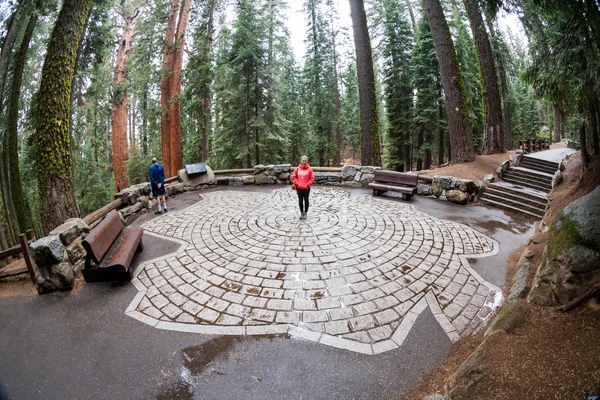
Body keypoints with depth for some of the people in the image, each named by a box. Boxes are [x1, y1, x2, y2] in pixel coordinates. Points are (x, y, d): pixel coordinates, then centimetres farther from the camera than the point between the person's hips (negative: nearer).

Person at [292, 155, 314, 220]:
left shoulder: (309, 169, -4)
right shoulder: (297, 169, 1)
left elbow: (312, 178, -3)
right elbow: (293, 177, 4)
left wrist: (307, 184, -11)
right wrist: (297, 184, -6)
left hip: (306, 188, -2)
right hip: (299, 188, 2)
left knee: (306, 200, 7)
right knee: (300, 200, 9)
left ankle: (305, 213, 20)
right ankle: (301, 212, 23)